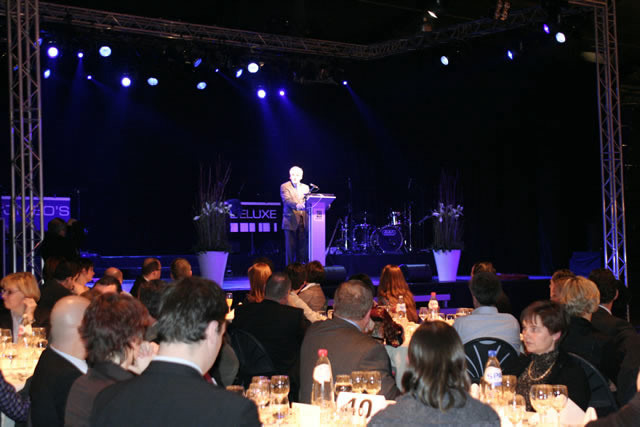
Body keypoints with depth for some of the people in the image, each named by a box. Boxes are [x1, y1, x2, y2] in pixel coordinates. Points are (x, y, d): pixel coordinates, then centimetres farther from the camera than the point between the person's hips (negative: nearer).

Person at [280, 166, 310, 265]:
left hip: (303, 221, 4)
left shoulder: (305, 187, 17)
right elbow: (287, 200, -15)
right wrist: (297, 205, -34)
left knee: (302, 246, 3)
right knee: (290, 246, -3)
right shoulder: (285, 187, 1)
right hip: (291, 221, -4)